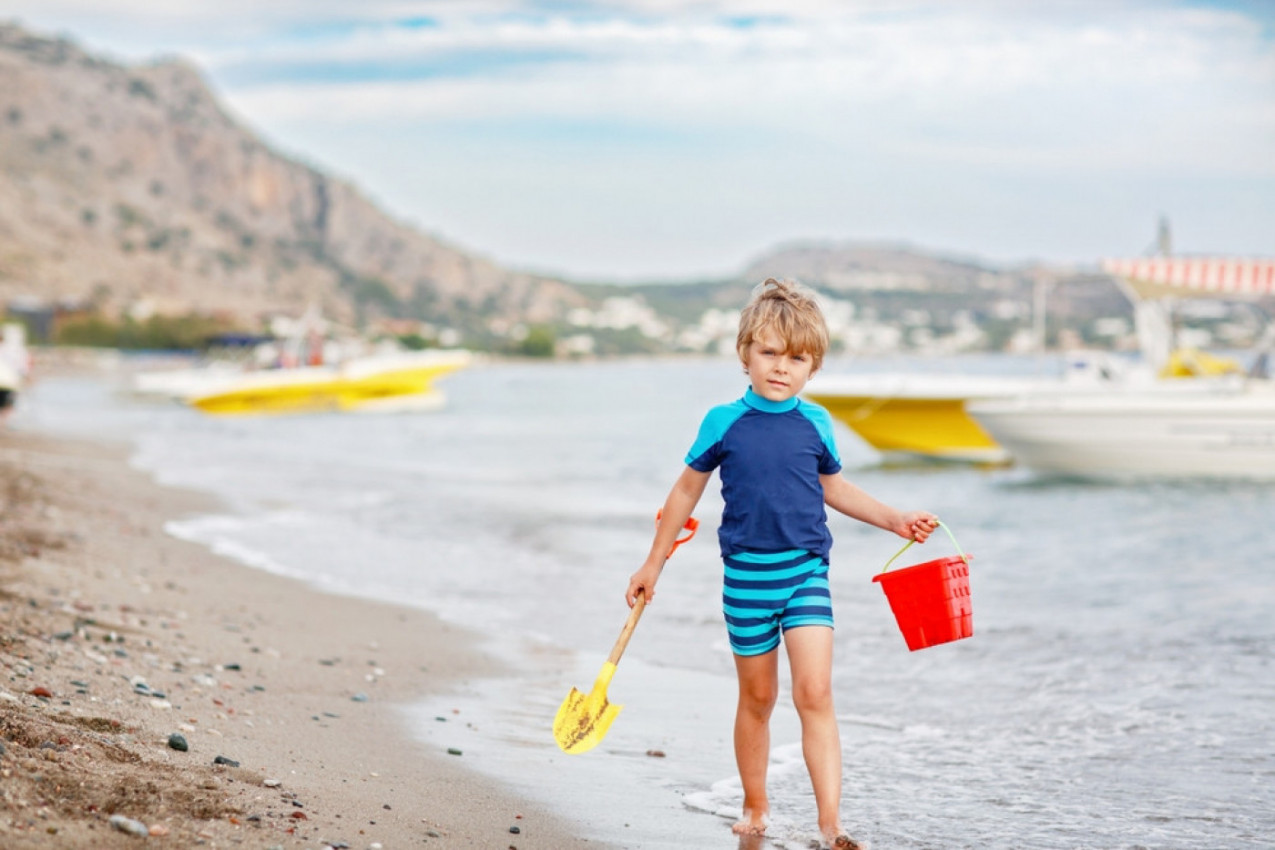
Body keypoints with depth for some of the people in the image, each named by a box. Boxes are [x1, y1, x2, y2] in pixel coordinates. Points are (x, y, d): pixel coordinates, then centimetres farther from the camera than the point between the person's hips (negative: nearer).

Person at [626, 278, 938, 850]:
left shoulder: (816, 425, 2)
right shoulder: (724, 423, -4)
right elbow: (686, 492, 8)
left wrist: (895, 520, 15)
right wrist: (653, 565, 12)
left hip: (806, 571, 1)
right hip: (747, 574, 0)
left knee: (815, 694, -11)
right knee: (757, 698, 11)